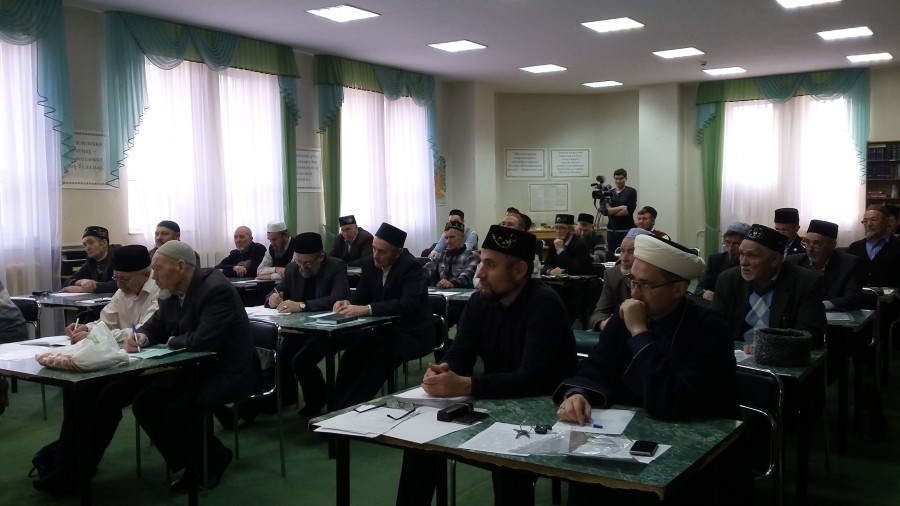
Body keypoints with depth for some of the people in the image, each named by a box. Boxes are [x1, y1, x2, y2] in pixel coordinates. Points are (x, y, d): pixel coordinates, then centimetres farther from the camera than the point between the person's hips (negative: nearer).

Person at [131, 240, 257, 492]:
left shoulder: (216, 289, -25)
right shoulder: (171, 292, 2)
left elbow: (202, 340, -33)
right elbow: (156, 325, 14)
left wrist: (171, 342, -13)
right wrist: (141, 337, -10)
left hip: (227, 372, -9)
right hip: (193, 368, 9)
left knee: (176, 412, -24)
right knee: (144, 404, -3)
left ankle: (215, 457, 4)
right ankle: (191, 463, 11)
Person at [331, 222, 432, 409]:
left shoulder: (411, 266, -20)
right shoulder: (369, 263, 0)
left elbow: (408, 304, -33)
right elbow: (361, 294, 8)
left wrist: (367, 309, -41)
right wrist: (347, 302, -17)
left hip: (412, 332, -6)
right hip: (384, 328, 7)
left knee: (378, 359, -29)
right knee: (351, 355, -17)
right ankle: (338, 408, -10)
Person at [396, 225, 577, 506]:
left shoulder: (543, 304, -21)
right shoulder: (479, 300, 0)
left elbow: (532, 379, -30)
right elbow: (458, 357, -1)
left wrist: (463, 386, -38)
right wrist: (441, 371, -26)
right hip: (494, 402, 7)